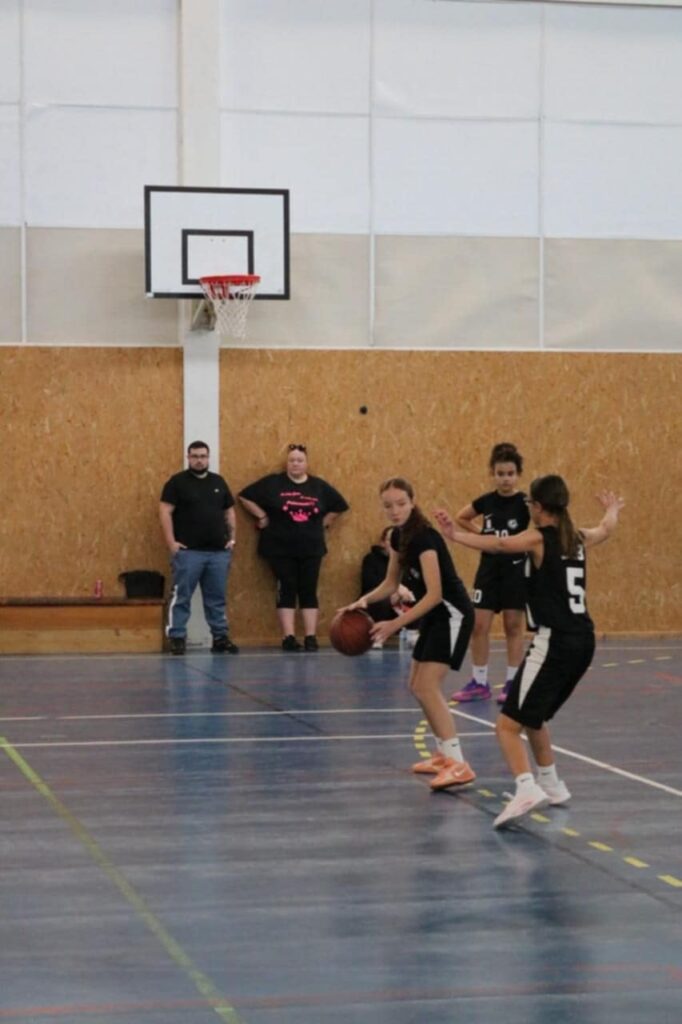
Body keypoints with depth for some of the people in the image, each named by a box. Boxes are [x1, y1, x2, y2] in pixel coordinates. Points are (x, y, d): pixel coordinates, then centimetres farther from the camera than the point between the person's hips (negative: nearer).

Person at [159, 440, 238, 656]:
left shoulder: (218, 482, 14)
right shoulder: (177, 482, -2)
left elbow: (229, 511, 20)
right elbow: (165, 511, -7)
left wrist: (232, 537, 9)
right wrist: (171, 542, -14)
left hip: (218, 552, 5)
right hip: (188, 551, -5)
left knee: (217, 598, 9)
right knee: (181, 597, -3)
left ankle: (221, 638, 15)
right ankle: (177, 638, 0)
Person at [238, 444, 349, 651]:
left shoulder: (319, 486, 5)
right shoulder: (273, 483, -3)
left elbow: (339, 506, 17)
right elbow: (245, 496, -1)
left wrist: (324, 522, 6)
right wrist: (262, 517, -4)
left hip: (311, 549, 2)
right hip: (280, 549, -2)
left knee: (308, 591, 1)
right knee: (287, 590, -2)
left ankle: (311, 637, 3)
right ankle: (289, 637, -2)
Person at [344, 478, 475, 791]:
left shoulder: (424, 538, -22)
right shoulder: (399, 536, 5)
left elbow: (434, 594, -27)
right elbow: (391, 583, 14)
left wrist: (396, 624, -29)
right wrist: (365, 600, -5)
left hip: (453, 614, -10)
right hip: (435, 616, 10)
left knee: (427, 686, -18)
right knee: (417, 686, 14)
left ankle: (458, 764, -22)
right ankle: (444, 754, 27)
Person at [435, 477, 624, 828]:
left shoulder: (539, 538, -6)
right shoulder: (578, 538, 15)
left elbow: (498, 544, -23)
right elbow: (606, 529, 38)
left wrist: (454, 534, -29)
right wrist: (612, 509, 59)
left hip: (554, 642, -8)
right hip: (583, 641, 8)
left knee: (508, 725, -12)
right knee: (533, 717, 28)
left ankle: (527, 789, -32)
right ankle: (551, 785, 35)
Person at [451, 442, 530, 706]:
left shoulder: (525, 503, -9)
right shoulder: (486, 501, 2)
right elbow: (461, 518, 19)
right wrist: (481, 533, 7)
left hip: (516, 569, -3)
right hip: (489, 567, 4)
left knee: (514, 626, 4)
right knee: (479, 625, 1)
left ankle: (512, 683, 12)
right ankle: (479, 683, 10)